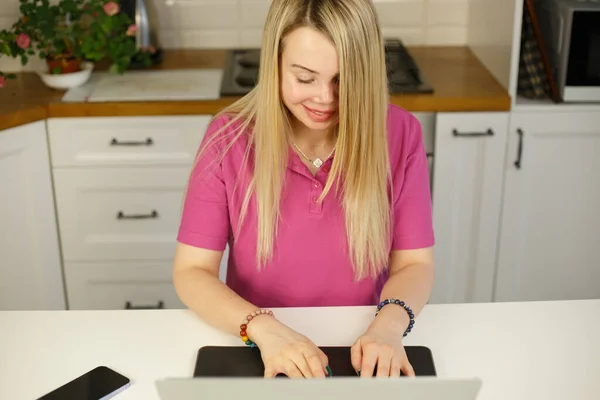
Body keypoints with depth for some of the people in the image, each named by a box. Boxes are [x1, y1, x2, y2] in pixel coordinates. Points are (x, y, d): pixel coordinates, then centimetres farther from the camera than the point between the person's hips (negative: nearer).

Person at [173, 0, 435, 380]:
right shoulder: (230, 138, -10)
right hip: (261, 356, -1)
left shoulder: (399, 133, -9)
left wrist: (390, 324, -24)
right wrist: (262, 327, -25)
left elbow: (414, 265, -5)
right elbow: (192, 272, -8)